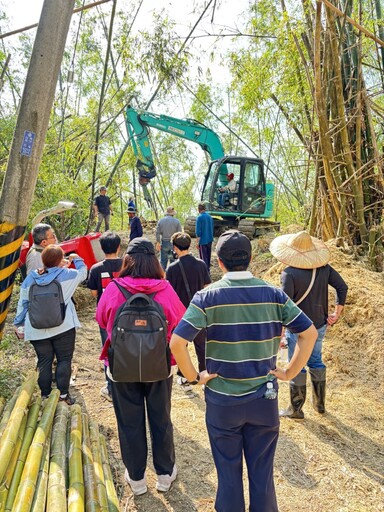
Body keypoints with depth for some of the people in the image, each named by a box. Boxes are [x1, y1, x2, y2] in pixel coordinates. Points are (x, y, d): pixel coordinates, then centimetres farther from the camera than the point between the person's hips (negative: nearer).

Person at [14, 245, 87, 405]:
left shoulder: (30, 279, -1)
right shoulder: (66, 275, -9)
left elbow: (23, 303, 4)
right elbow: (83, 272, 10)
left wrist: (19, 323, 16)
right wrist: (76, 258, 28)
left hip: (37, 330, 3)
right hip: (63, 327, -3)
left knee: (44, 362, 13)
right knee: (64, 360, 9)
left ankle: (45, 395, 22)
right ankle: (63, 394, 12)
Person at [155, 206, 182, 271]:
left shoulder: (161, 221, 1)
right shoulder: (177, 221, -4)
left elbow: (157, 233, -1)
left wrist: (158, 243, 5)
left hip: (164, 243, 1)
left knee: (163, 261, 9)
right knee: (173, 261, 7)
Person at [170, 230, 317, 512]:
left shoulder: (208, 296, -14)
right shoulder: (273, 294, -6)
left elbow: (177, 342, -22)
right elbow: (310, 333, -4)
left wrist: (194, 377, -8)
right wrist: (289, 372, 1)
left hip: (223, 400, -2)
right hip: (264, 398, 2)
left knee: (229, 472, 18)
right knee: (262, 472, 20)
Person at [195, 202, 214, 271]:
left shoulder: (199, 217, -15)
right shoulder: (210, 217, 6)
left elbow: (198, 231, -17)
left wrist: (198, 242, -11)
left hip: (203, 241, -7)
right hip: (209, 240, 7)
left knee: (204, 258, 0)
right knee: (208, 256, 17)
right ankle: (208, 270, 27)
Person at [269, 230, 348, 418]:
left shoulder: (290, 273, -23)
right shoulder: (324, 268, -5)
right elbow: (342, 287, 0)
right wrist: (337, 313, 7)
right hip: (320, 326, 6)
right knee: (316, 362, 23)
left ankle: (296, 409, 24)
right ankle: (319, 403, 37)